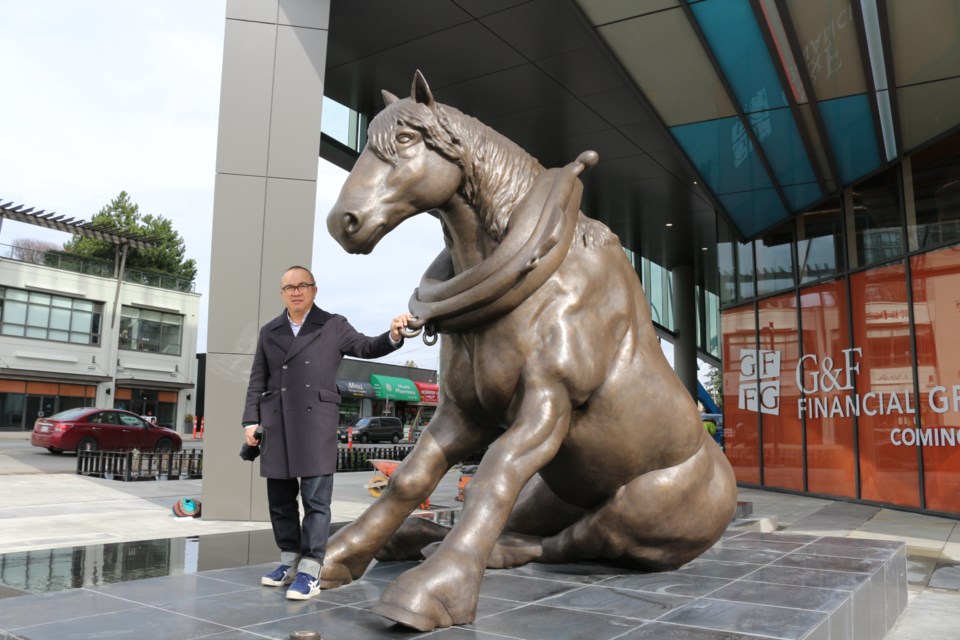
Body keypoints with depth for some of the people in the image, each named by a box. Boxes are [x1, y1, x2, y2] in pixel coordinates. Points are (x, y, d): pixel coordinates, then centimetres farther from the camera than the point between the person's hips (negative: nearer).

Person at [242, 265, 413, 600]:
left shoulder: (333, 325, 8)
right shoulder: (269, 332, 17)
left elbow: (367, 347, 1)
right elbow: (257, 380, 16)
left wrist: (393, 335, -19)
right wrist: (251, 420, 7)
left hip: (315, 421, -4)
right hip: (276, 423, 4)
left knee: (316, 497, -6)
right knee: (279, 497, 11)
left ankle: (309, 570, -1)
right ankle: (290, 559, 25)